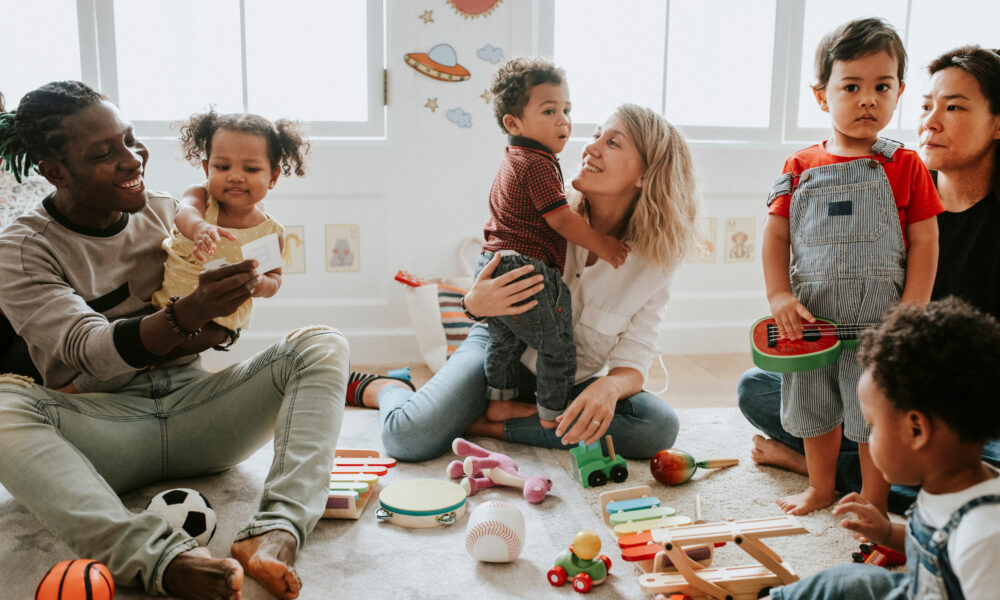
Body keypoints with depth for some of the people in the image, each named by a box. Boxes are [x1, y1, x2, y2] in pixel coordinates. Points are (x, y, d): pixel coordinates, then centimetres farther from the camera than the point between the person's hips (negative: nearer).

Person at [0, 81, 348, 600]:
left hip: (193, 410, 3)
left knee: (322, 345, -18)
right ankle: (162, 558, -49)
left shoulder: (168, 214, 9)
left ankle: (276, 531, -41)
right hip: (101, 428, -3)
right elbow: (90, 351, -17)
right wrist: (190, 313, -34)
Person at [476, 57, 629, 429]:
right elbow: (561, 219, -18)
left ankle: (499, 402, 36)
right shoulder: (539, 164, -16)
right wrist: (602, 245, -9)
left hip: (492, 266, 10)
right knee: (557, 348, 5)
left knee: (504, 340, 24)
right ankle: (553, 416, 16)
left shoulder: (512, 161, 17)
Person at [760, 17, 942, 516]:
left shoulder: (906, 167, -2)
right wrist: (779, 295, -8)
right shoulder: (801, 167, 2)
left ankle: (874, 500, 27)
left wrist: (912, 311, -11)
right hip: (810, 317, 3)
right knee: (814, 408, 17)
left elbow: (924, 240, -3)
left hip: (878, 320, -3)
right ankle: (821, 488, 39)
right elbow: (776, 233, 3)